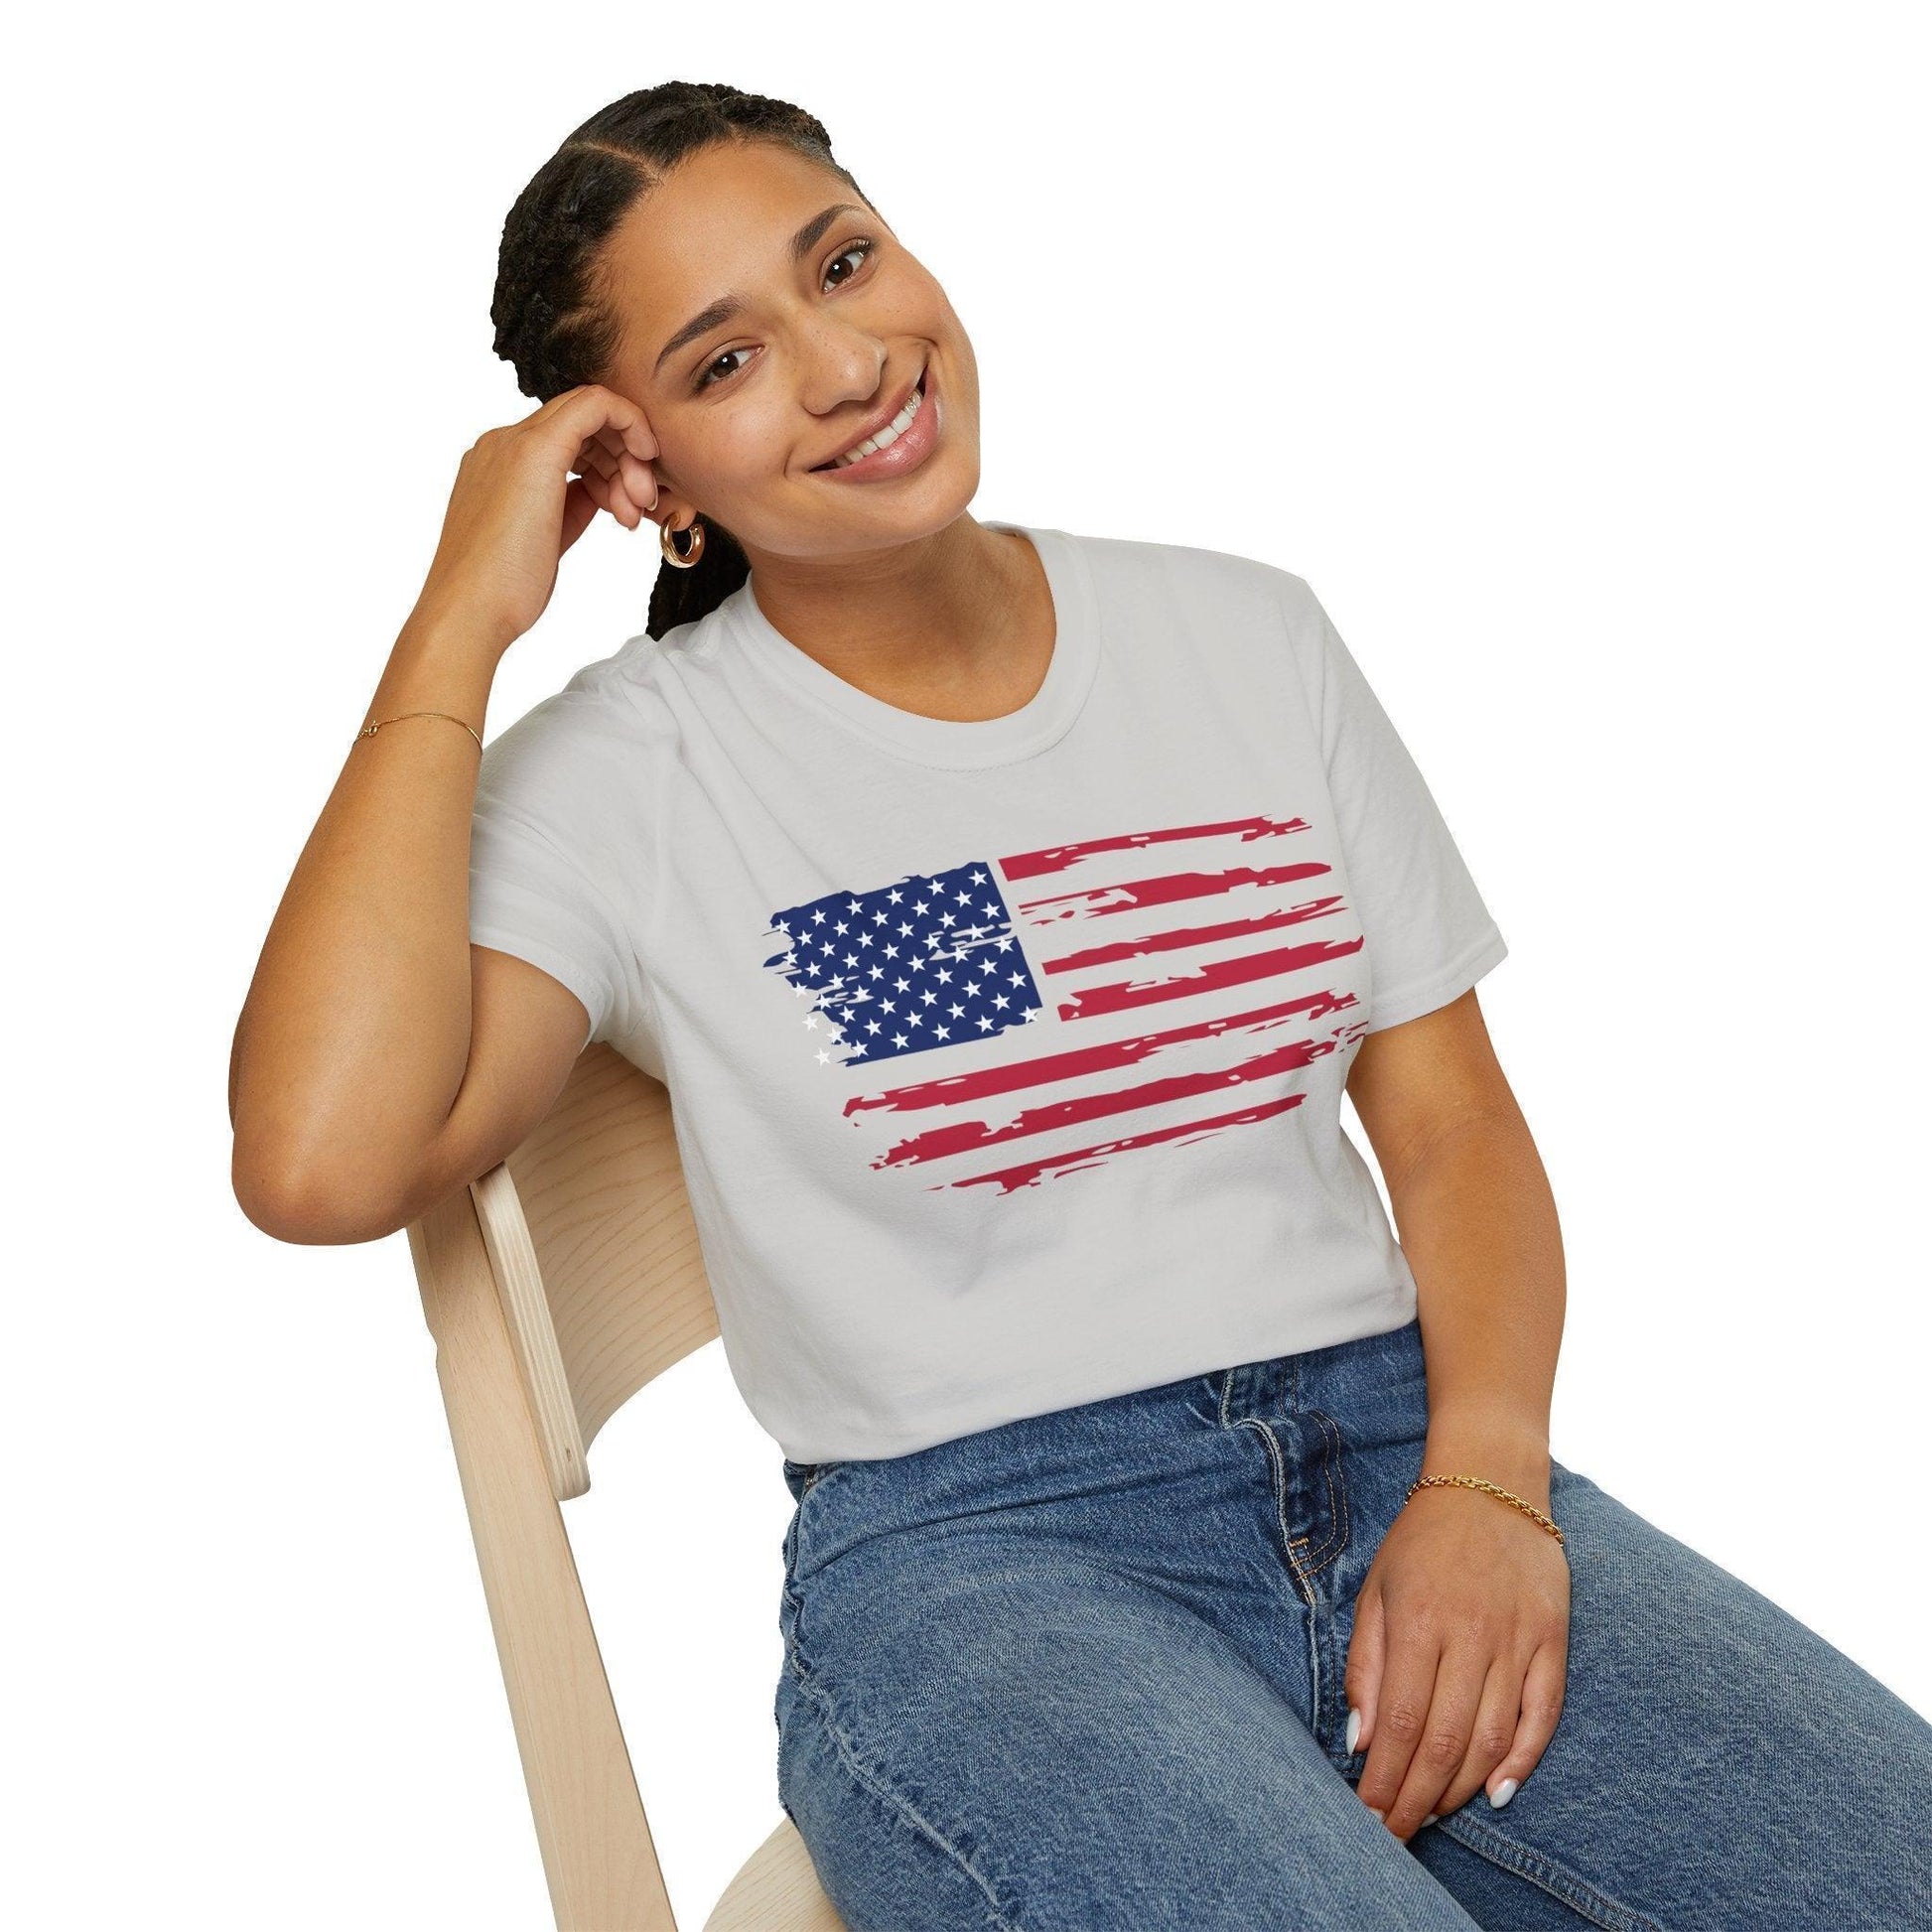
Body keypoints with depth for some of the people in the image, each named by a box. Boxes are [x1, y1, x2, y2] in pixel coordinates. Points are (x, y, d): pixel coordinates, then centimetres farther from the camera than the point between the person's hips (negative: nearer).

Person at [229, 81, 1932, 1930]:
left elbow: (1451, 1115, 11)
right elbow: (321, 1163, -18)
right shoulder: (626, 776, -1)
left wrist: (1485, 1480, -8)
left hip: (1396, 1447, 4)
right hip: (967, 1551, -3)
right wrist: (459, 623, -11)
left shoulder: (1245, 634, 11)